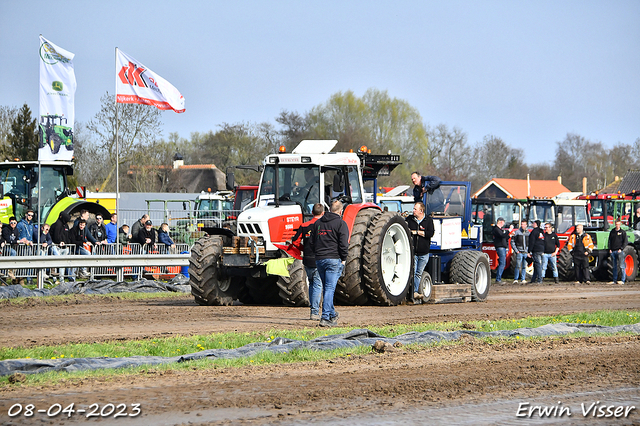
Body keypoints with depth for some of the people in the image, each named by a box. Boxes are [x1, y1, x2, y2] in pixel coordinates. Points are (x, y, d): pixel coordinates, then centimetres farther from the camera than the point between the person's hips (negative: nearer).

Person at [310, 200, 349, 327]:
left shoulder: (317, 223, 13)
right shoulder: (340, 223, -6)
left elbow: (311, 242, 16)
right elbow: (344, 244, -12)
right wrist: (343, 259, -2)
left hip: (319, 259, 6)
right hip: (334, 259, -6)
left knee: (326, 288, 17)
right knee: (330, 288, -8)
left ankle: (332, 314, 28)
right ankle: (325, 317, -15)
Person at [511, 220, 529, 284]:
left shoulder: (528, 233, 12)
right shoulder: (517, 232, 1)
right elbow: (512, 242, 2)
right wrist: (516, 250, -6)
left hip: (526, 252, 3)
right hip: (519, 252, -3)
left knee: (524, 267, 4)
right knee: (518, 266, -10)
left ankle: (523, 279, 9)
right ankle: (515, 279, -6)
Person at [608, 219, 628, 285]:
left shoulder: (622, 232, 2)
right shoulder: (612, 232, 14)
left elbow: (626, 241, -2)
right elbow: (609, 240, 17)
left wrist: (621, 249, -10)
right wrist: (610, 249, 4)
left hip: (620, 251, -5)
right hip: (613, 251, 5)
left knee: (621, 266, -8)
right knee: (614, 267, 8)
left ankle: (623, 280, -7)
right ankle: (615, 280, 11)